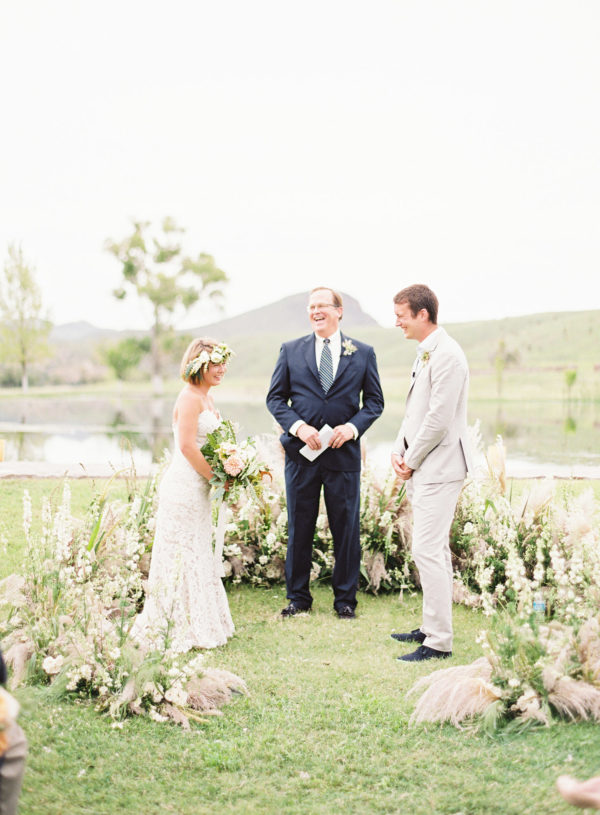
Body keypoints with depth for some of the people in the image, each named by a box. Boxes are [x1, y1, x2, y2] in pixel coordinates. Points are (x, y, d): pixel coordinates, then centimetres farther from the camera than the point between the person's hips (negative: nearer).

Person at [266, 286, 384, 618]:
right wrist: (298, 427, -11)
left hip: (344, 453, 0)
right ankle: (298, 597, 22)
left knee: (346, 529, 5)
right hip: (301, 452, 1)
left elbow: (374, 401, 7)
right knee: (299, 528, 8)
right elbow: (275, 397, 5)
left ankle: (345, 599, 19)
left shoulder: (363, 353, 5)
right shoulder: (290, 350, 6)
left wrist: (353, 427, -11)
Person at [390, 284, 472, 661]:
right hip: (424, 468, 10)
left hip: (439, 467, -10)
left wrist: (411, 461, -12)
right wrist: (400, 450, 8)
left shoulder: (447, 355, -17)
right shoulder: (426, 353, 15)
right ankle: (432, 628, 27)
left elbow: (439, 419, -21)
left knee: (428, 550, -10)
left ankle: (439, 642, -3)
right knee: (434, 550, 16)